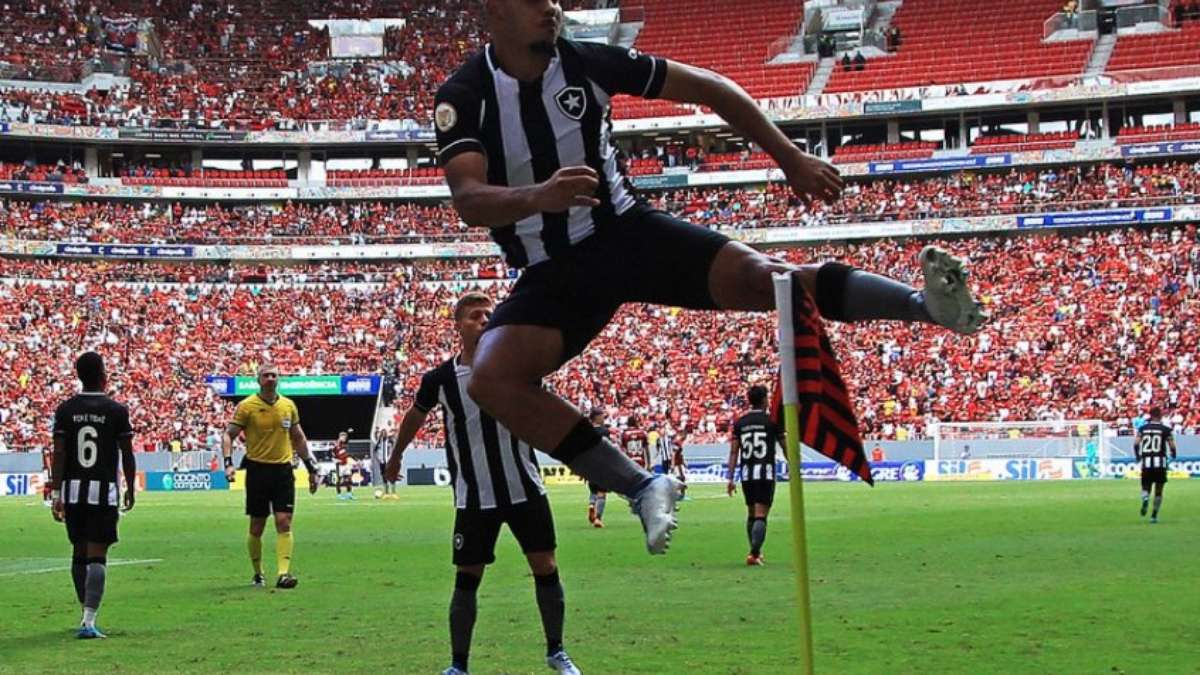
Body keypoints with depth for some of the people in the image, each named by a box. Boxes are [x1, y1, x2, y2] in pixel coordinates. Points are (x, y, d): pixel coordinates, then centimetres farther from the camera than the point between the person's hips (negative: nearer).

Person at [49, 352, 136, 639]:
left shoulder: (65, 410, 1)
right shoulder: (116, 411, -5)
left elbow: (59, 454, -2)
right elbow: (127, 455, -1)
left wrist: (56, 493, -1)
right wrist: (130, 489, 13)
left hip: (73, 489, 3)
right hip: (104, 490, -3)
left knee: (79, 552, 17)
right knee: (97, 555, -5)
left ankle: (87, 613, 28)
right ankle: (89, 621, -15)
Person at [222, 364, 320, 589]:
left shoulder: (288, 406, 8)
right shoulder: (247, 406, -4)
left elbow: (298, 438, 18)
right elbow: (228, 435, -3)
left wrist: (311, 468, 16)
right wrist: (228, 463, -17)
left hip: (283, 469, 2)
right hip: (257, 469, -2)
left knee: (284, 522, -9)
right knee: (257, 527, 5)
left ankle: (283, 573, -13)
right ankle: (258, 574, 20)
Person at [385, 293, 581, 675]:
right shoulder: (441, 379, -2)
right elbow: (415, 416, 15)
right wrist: (396, 456, 27)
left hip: (525, 489, 1)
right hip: (474, 497, -1)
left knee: (545, 568, 2)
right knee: (467, 578, 2)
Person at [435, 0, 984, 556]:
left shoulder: (587, 63, -7)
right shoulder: (463, 97, -12)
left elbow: (708, 88, 3)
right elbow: (468, 200, -28)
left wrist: (789, 158, -3)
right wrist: (537, 197, -50)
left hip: (626, 232, 0)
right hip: (553, 275, 0)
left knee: (758, 275, -23)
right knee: (492, 379, -25)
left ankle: (927, 304, -31)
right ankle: (641, 488, -23)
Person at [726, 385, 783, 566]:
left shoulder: (740, 422, 6)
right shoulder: (772, 421, -2)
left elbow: (734, 452, 4)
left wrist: (730, 478, 6)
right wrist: (794, 470, 17)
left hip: (746, 474, 4)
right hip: (766, 472, -4)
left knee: (751, 513, 18)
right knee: (761, 515, -6)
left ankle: (755, 552, 25)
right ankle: (754, 554, -17)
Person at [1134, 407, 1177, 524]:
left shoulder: (1143, 428, 6)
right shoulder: (1165, 429, -1)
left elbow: (1136, 444, -3)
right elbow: (1172, 446, -4)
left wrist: (1138, 458, 13)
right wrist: (1173, 456, 18)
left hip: (1146, 463, 1)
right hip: (1160, 463, -1)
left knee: (1146, 487, 14)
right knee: (1158, 491, 11)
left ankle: (1145, 499, -20)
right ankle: (1154, 515, 9)